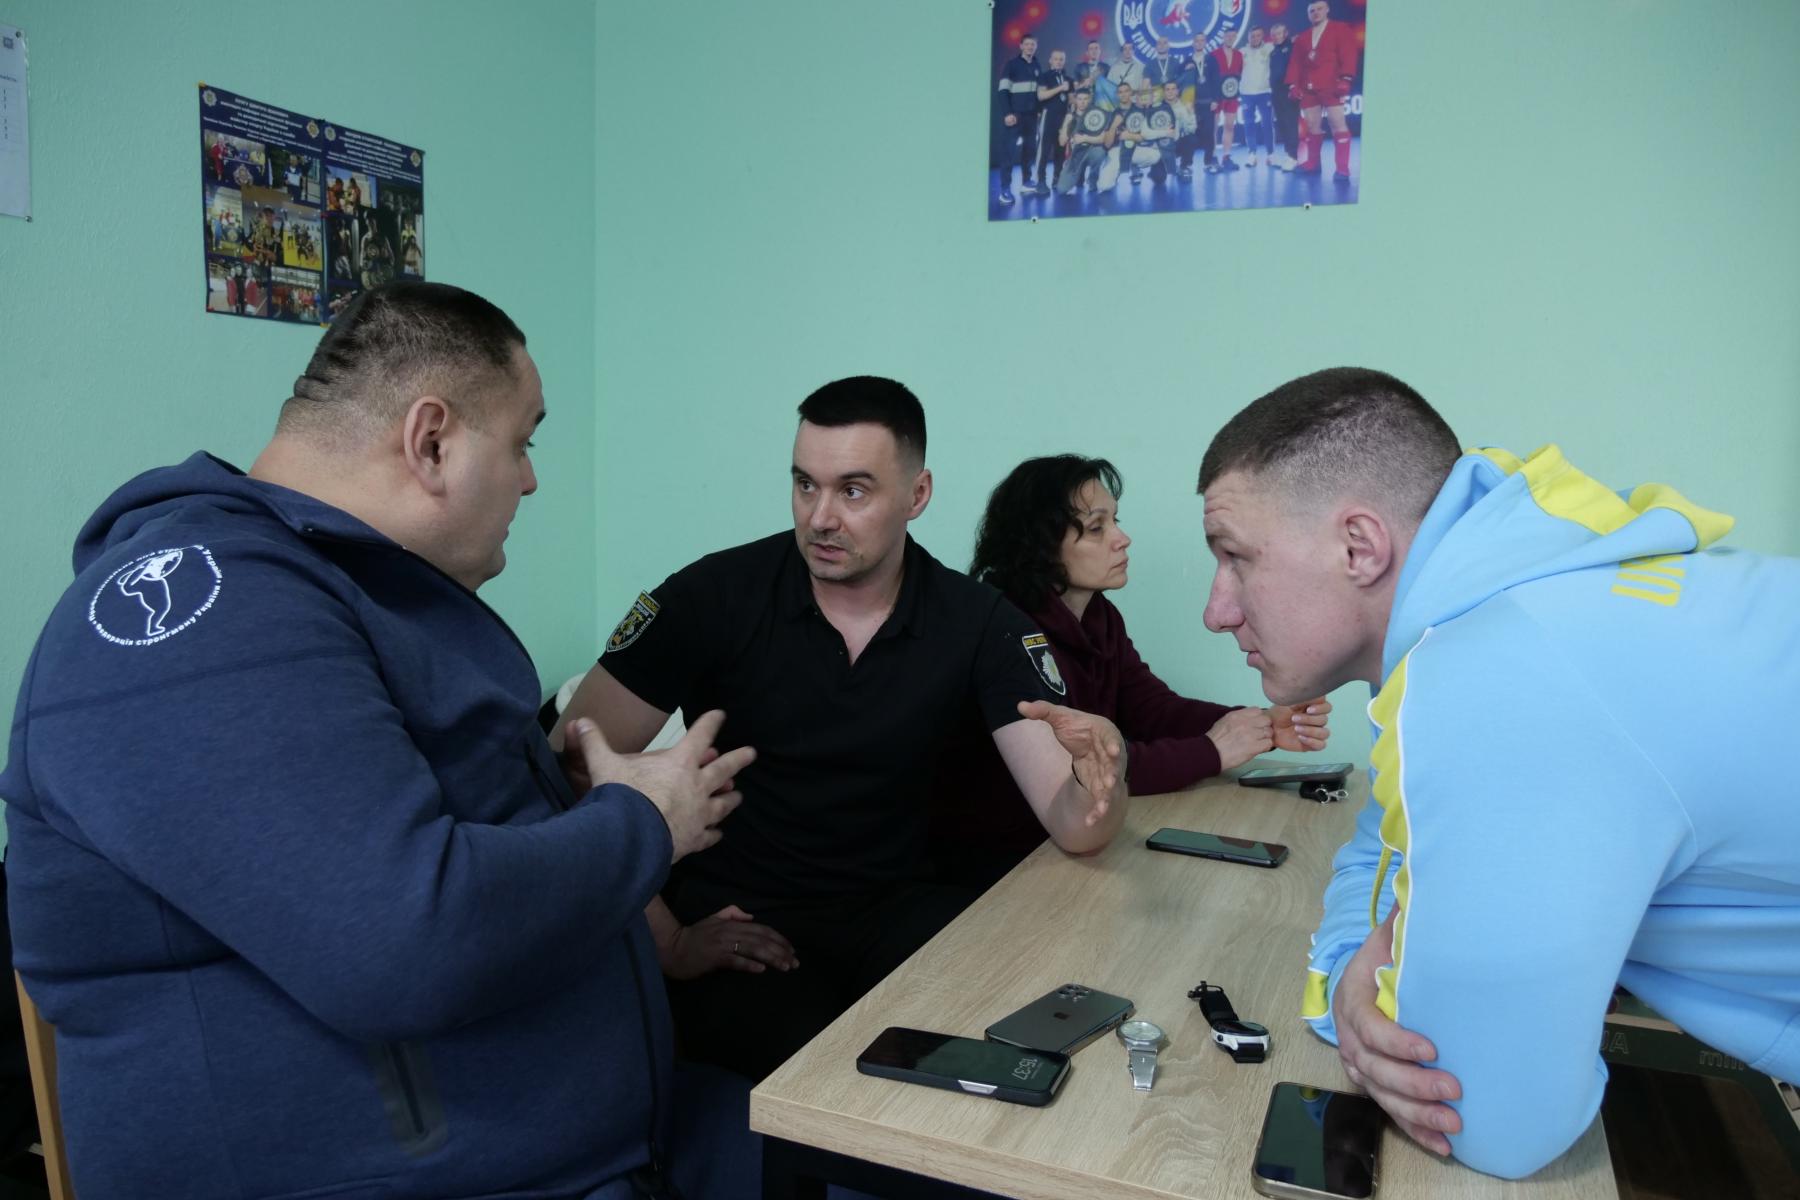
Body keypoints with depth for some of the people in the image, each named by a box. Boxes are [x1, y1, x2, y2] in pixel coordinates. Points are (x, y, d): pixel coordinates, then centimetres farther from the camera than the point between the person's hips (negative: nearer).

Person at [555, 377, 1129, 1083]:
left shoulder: (979, 625, -4)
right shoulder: (716, 595, -8)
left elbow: (1073, 828, -9)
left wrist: (1101, 774, -33)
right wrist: (666, 943, -15)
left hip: (892, 912, 3)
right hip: (733, 925, -2)